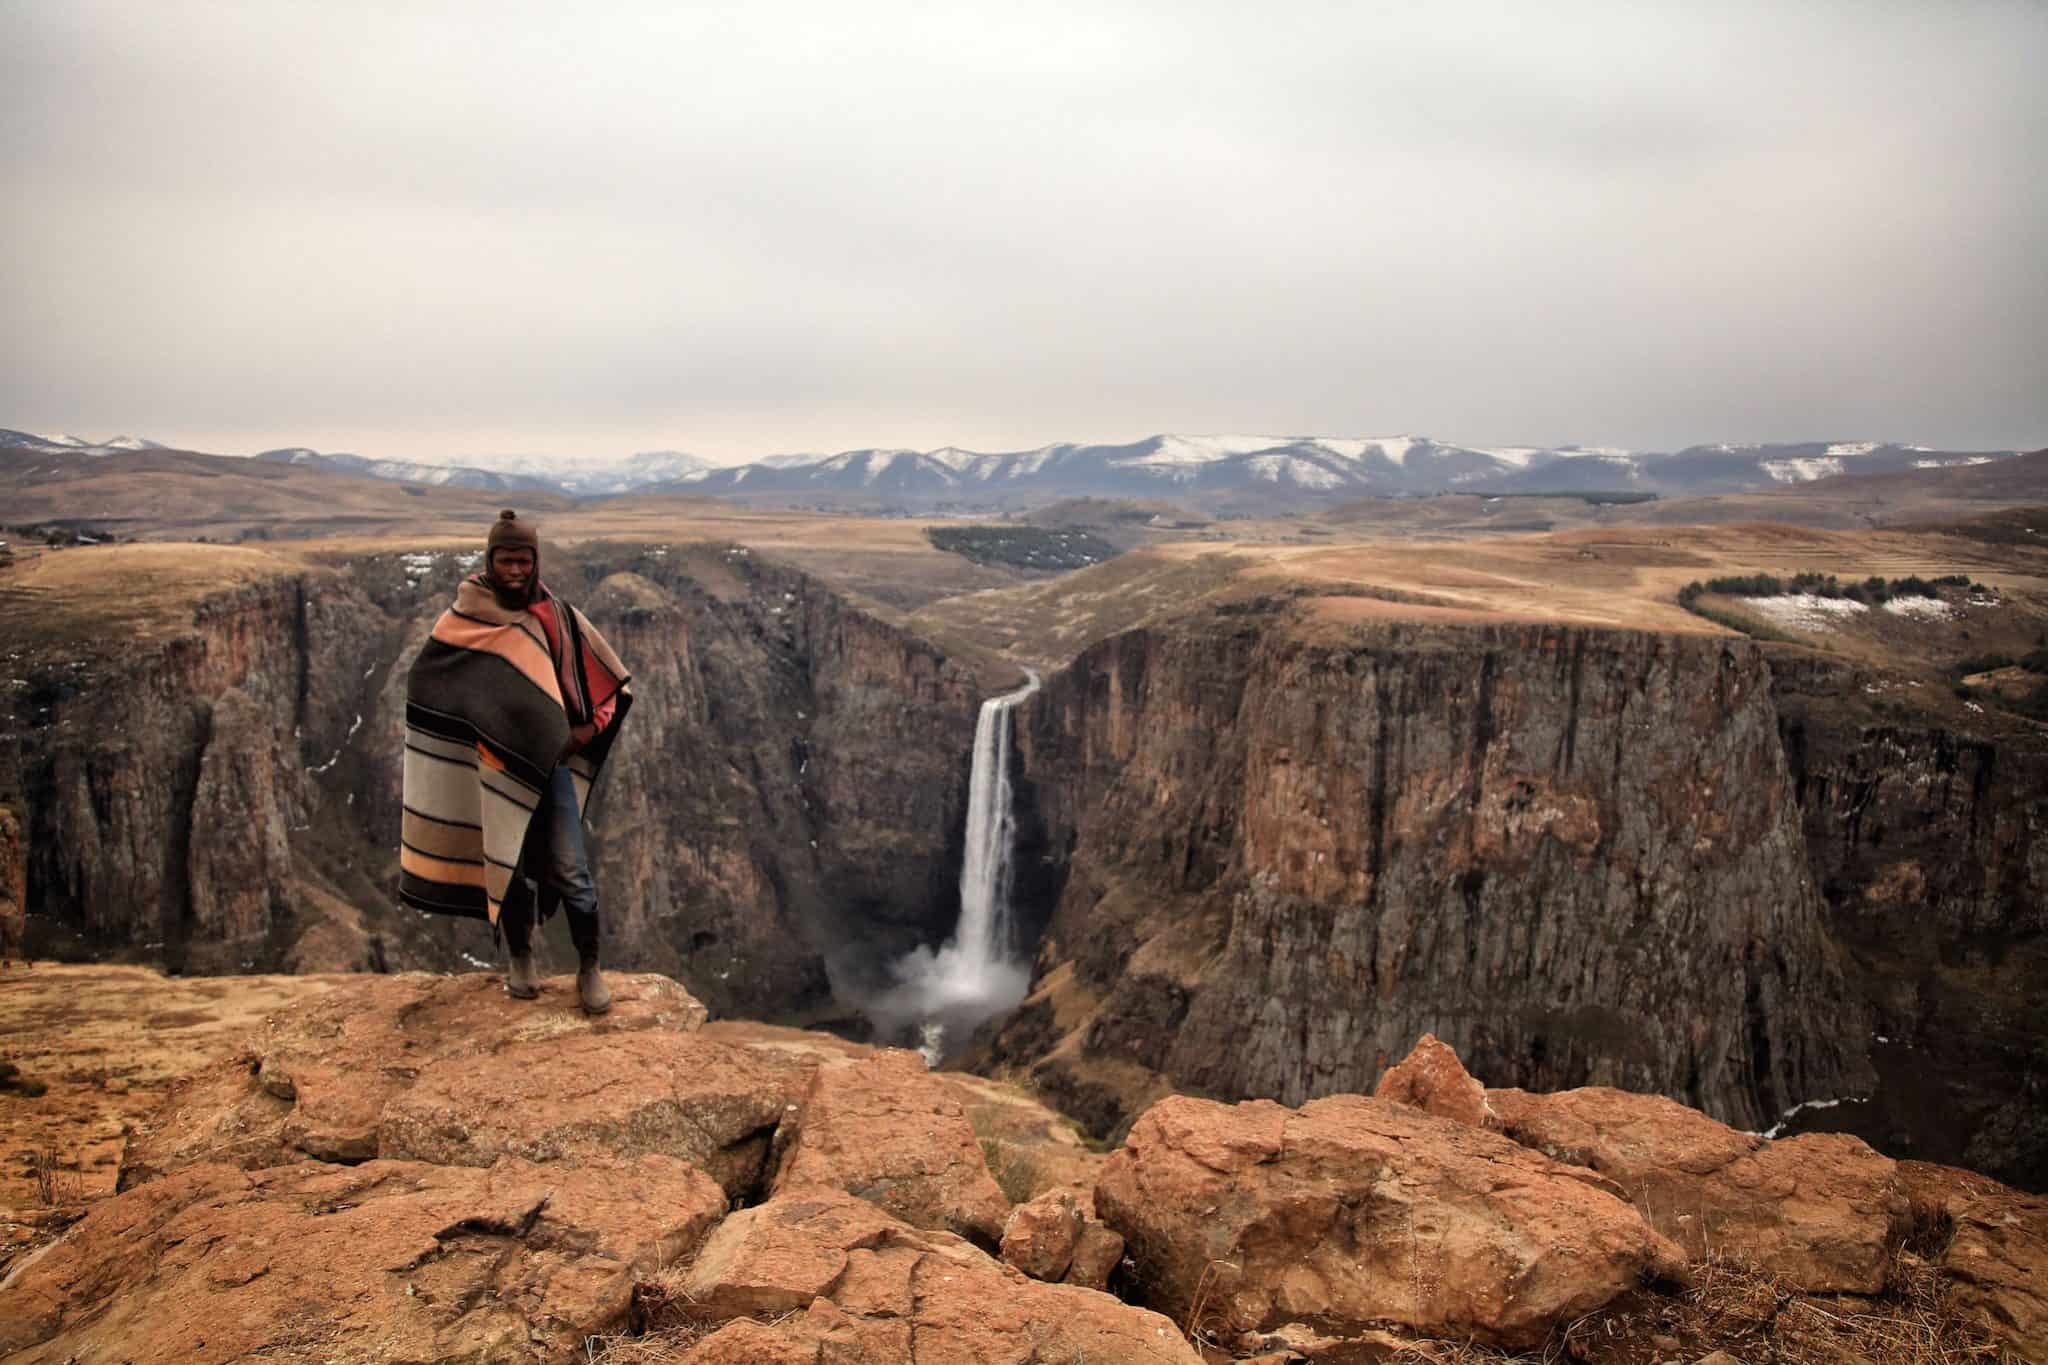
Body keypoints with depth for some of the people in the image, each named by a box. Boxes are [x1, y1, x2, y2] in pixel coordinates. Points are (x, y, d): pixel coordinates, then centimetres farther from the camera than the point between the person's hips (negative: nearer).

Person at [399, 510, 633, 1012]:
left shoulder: (559, 616, 1)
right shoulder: (468, 612, -1)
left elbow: (611, 681, 8)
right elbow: (426, 680, 3)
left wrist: (587, 729, -5)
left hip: (551, 761, 0)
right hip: (496, 765, 0)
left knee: (571, 869, -4)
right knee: (506, 864, 10)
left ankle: (589, 969, 7)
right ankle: (520, 959, 29)